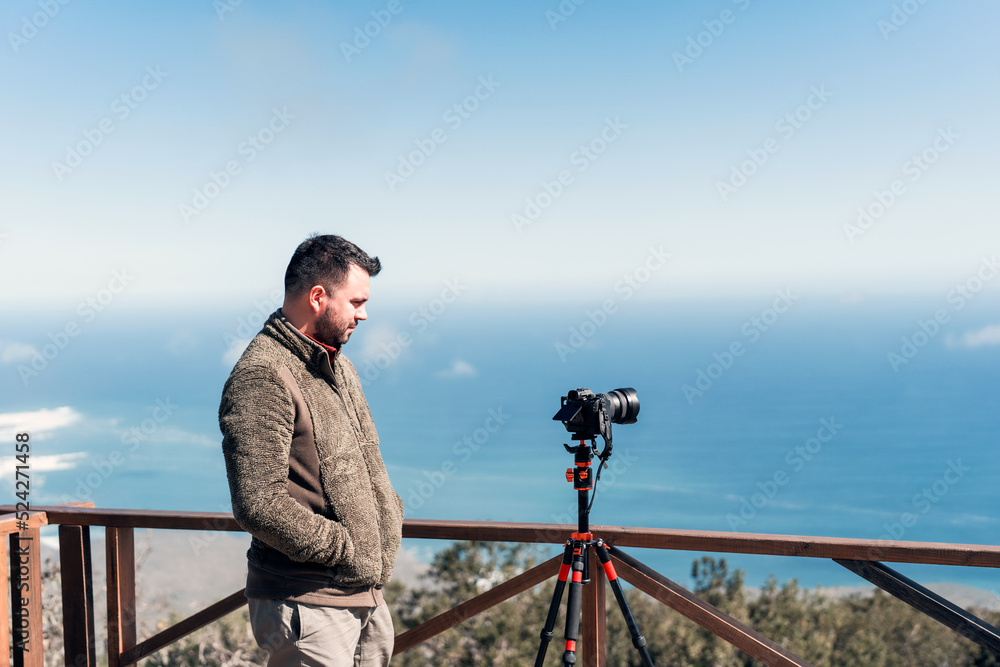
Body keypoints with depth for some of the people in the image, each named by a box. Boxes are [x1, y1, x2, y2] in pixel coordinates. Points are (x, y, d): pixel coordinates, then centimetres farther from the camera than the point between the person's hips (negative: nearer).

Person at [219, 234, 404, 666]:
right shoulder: (261, 378, -17)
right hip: (307, 603, -9)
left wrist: (388, 513, 8)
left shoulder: (337, 364, 14)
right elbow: (258, 505, -24)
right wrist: (346, 549, -16)